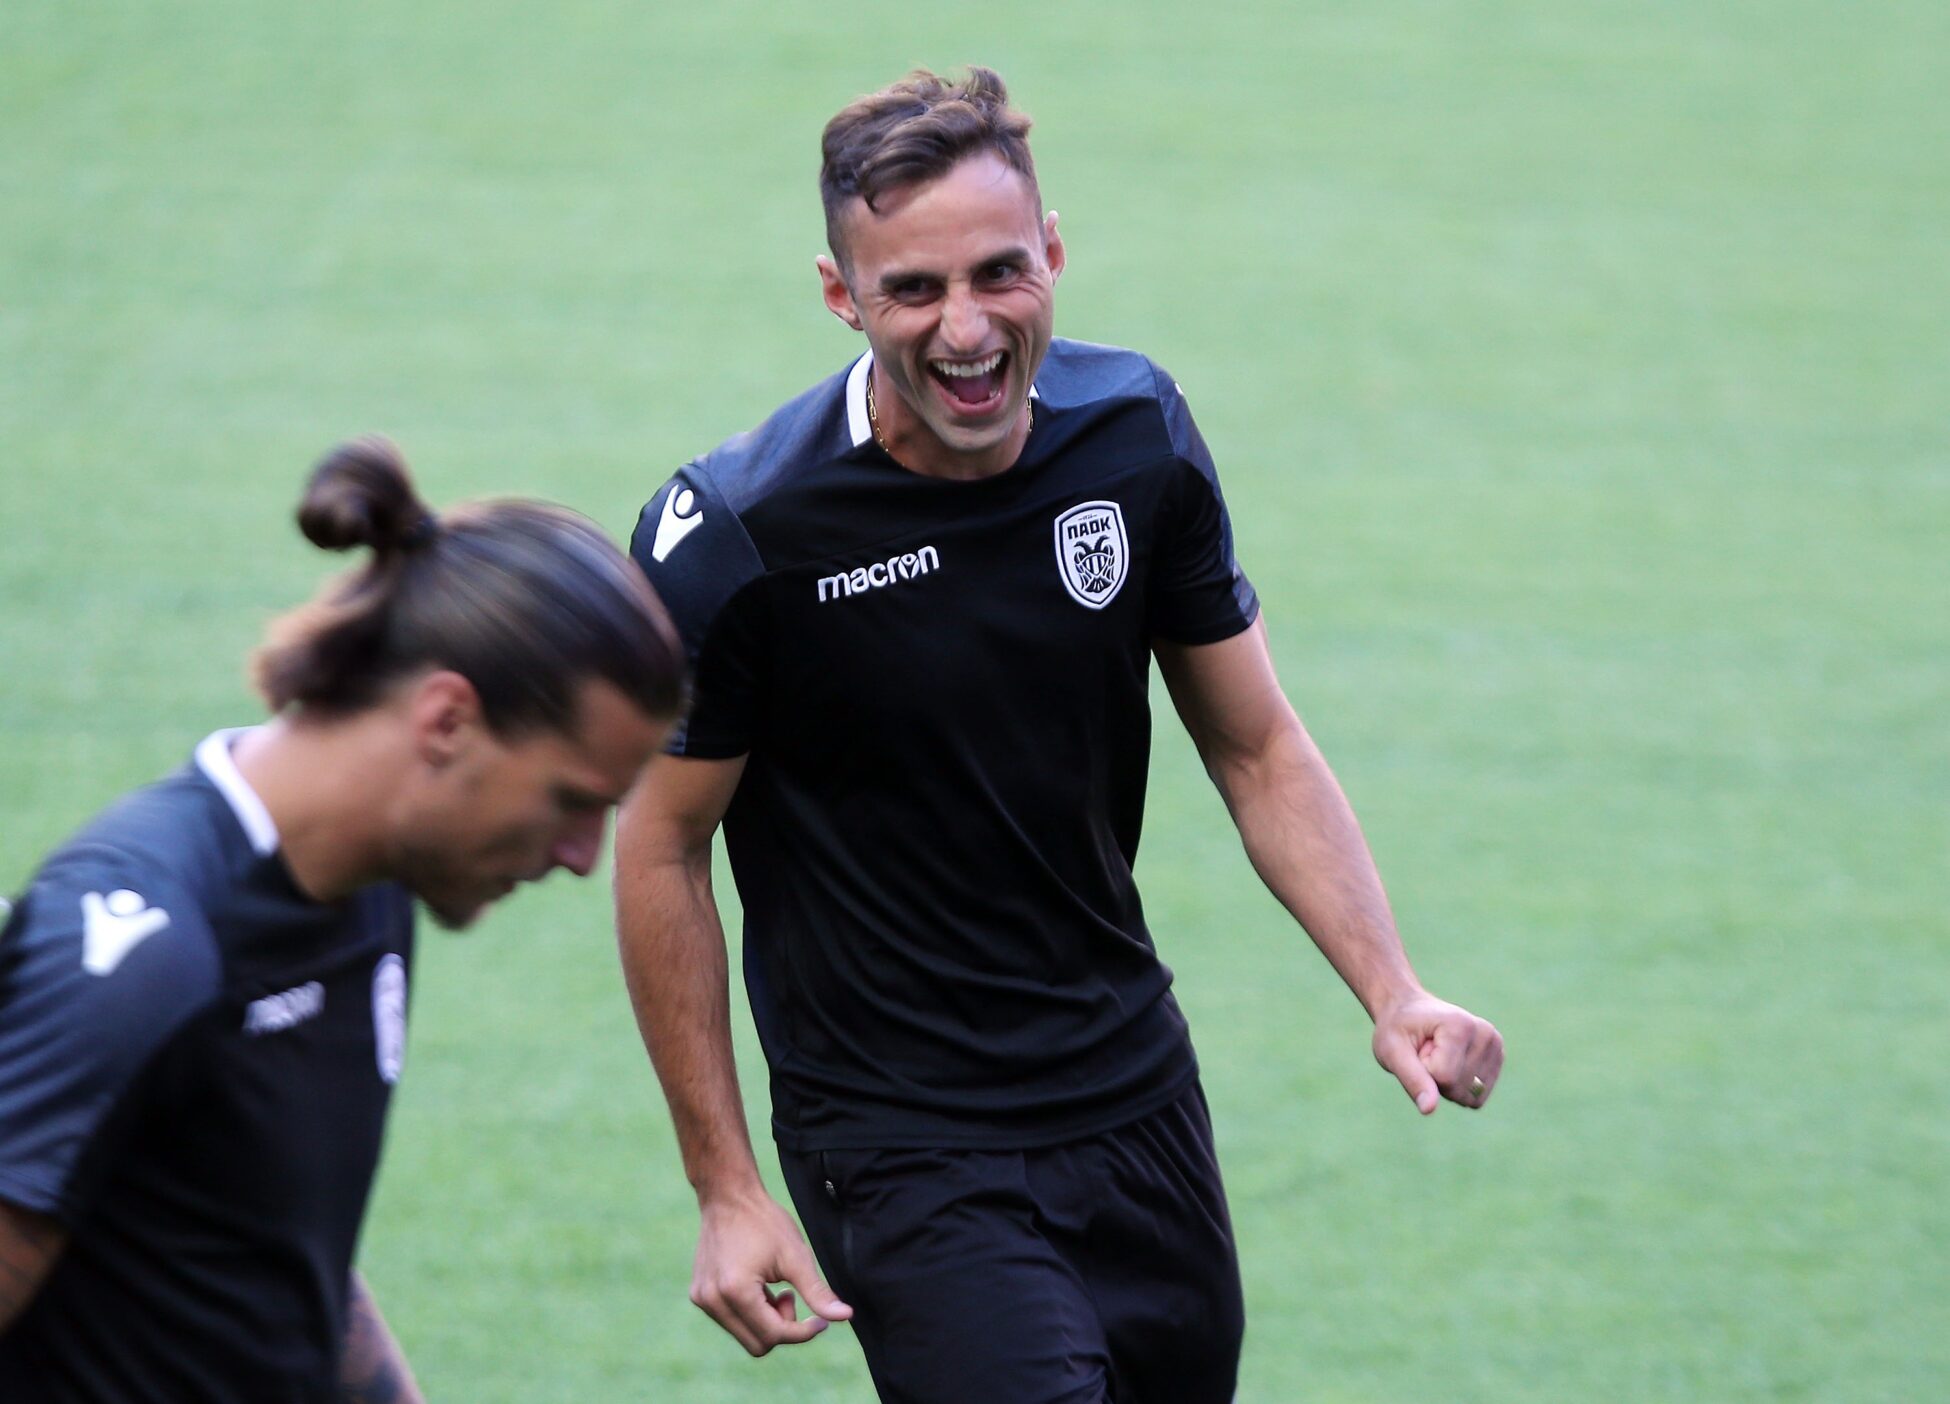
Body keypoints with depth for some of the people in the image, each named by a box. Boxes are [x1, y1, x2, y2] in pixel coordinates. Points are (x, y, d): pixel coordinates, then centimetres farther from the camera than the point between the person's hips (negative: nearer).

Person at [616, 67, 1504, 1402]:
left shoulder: (1138, 432, -4)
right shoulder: (731, 538, -18)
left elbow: (1257, 748, 6)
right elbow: (663, 850, -8)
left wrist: (1393, 994, -7)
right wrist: (727, 1192, -8)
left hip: (1138, 1093, 5)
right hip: (900, 1153, -5)